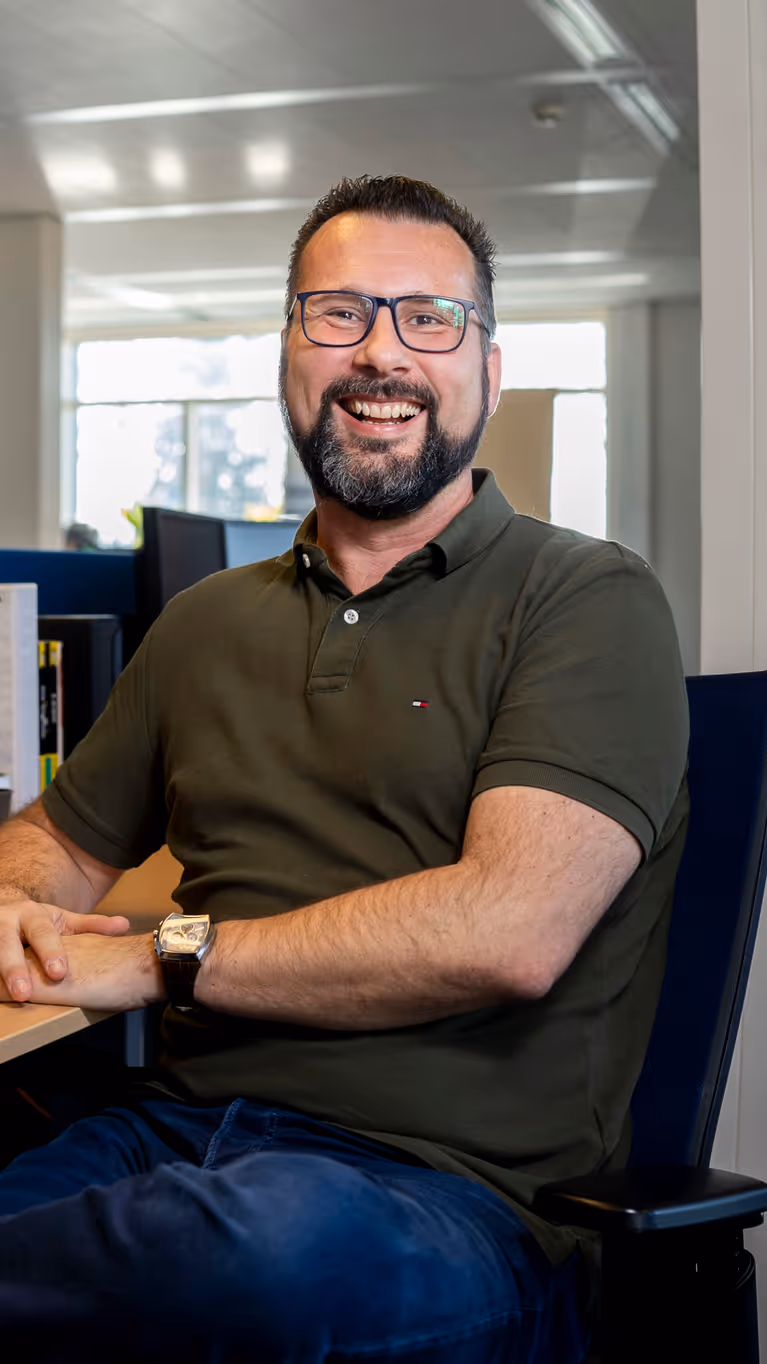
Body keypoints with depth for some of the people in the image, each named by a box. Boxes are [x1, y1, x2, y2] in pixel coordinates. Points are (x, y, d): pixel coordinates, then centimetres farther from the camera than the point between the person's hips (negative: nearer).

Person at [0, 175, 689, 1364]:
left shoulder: (590, 600, -1)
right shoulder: (207, 624, 19)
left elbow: (507, 933, -15)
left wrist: (164, 956, -8)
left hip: (450, 1179, -3)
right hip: (177, 1125, 3)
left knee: (280, 1237, -38)